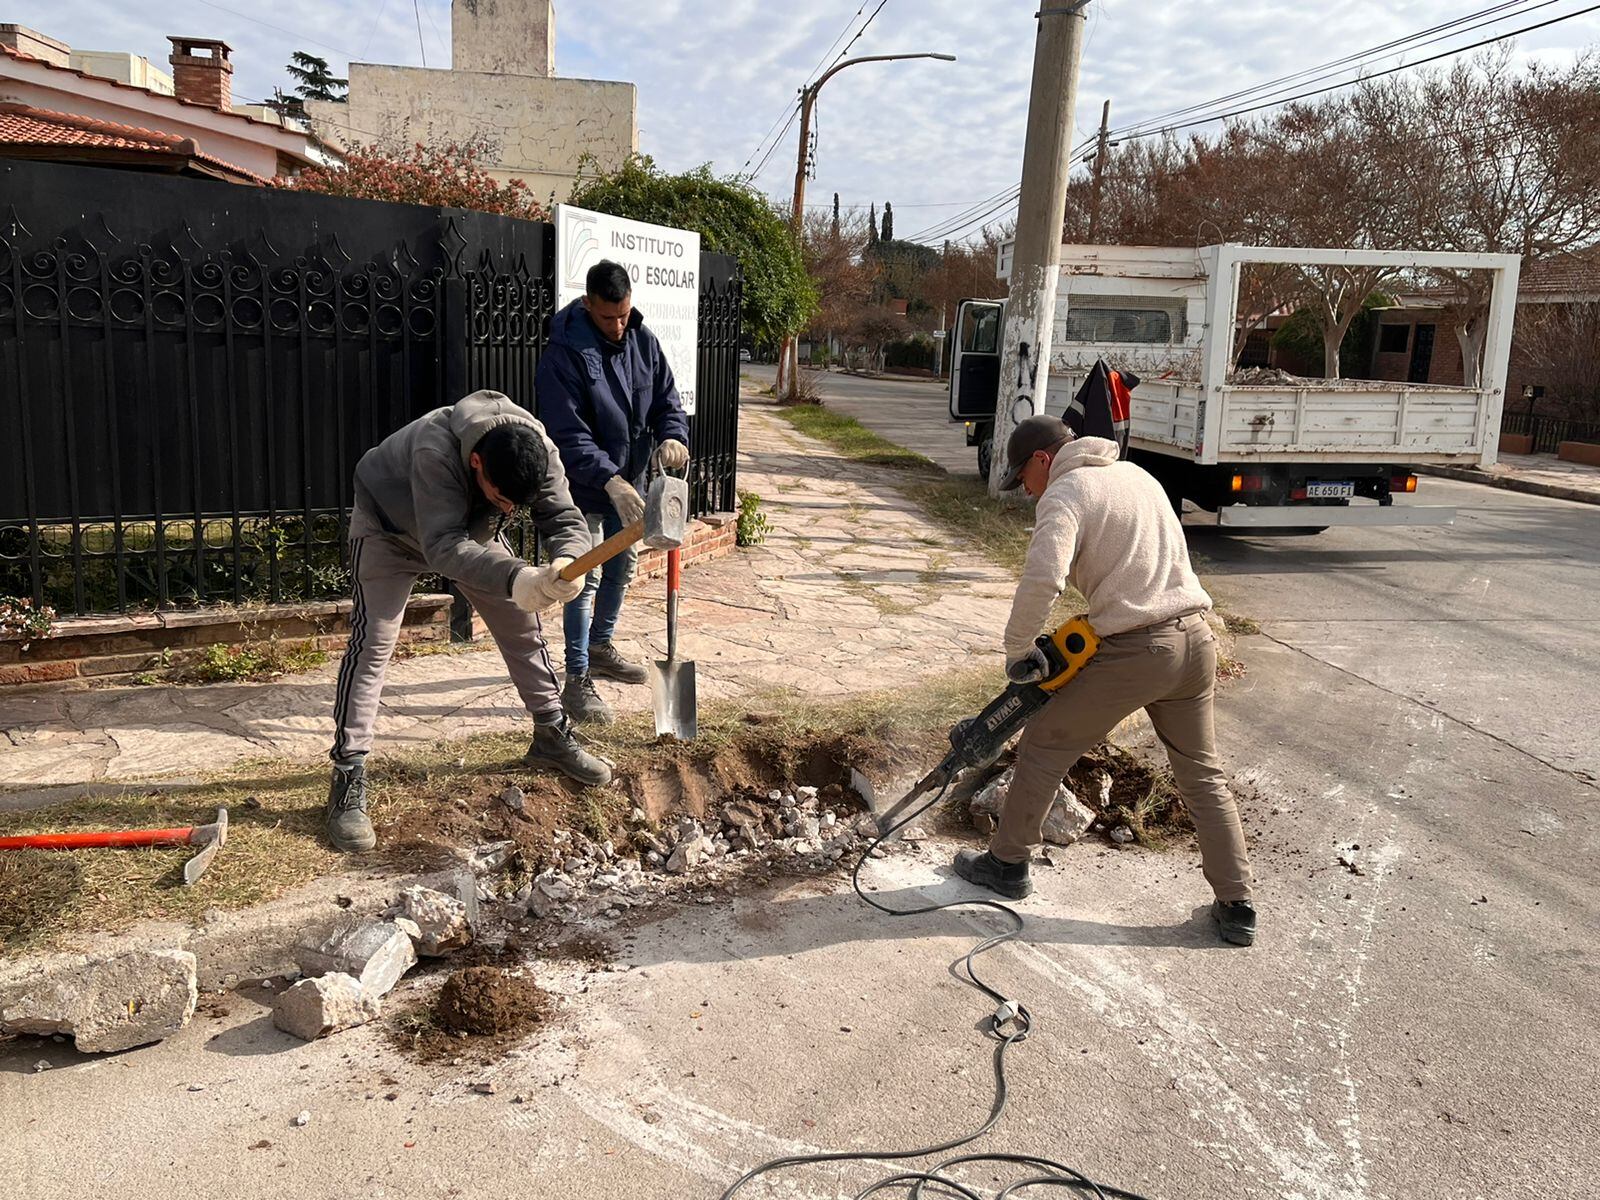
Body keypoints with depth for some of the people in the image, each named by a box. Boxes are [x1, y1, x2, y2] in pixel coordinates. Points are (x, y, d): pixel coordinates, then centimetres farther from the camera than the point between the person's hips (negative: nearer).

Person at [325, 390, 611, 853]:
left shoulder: (539, 451, -30)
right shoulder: (435, 450, -46)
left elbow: (566, 519, -30)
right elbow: (443, 547, -50)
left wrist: (566, 563, -54)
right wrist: (516, 578, -66)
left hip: (472, 529, 5)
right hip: (389, 529, -5)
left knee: (522, 627, 5)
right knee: (372, 643, -14)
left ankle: (552, 736, 23)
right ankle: (348, 778, -8)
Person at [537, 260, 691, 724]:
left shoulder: (643, 341, -3)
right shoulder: (563, 354, -23)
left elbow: (666, 397, 2)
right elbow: (568, 434, -28)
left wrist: (672, 436, -21)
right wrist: (609, 480, -39)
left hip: (629, 480, 7)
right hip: (585, 487, -7)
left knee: (622, 567, 20)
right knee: (584, 580, -5)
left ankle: (601, 647, 41)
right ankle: (577, 681, 3)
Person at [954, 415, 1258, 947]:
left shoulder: (1064, 493, -7)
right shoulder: (1135, 473, 19)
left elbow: (1043, 578, -24)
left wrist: (1017, 649, -11)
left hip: (1135, 652, -8)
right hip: (1195, 639, 8)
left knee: (1044, 746, 11)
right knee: (1203, 775, 18)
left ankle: (1007, 864, 24)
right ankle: (1237, 907, 21)